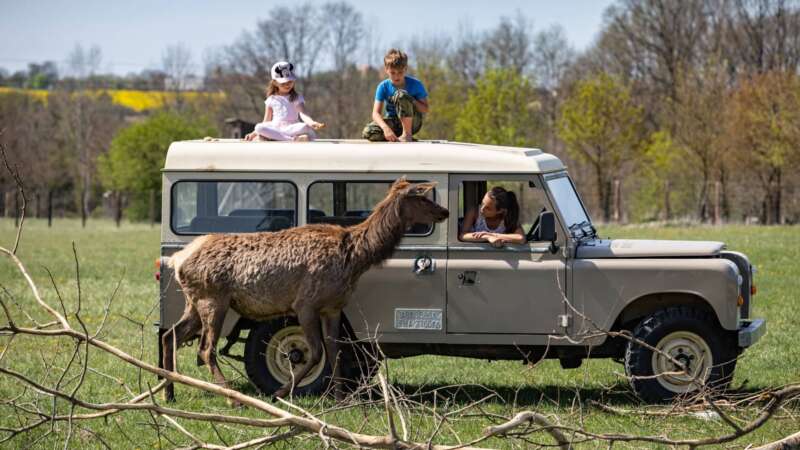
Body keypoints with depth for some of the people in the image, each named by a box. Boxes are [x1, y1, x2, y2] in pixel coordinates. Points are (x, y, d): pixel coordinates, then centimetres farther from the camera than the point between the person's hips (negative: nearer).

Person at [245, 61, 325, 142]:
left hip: (292, 129, -2)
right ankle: (291, 139, -39)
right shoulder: (272, 100, 14)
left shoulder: (297, 98, 9)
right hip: (274, 129, 2)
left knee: (305, 127, -33)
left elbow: (303, 114, -9)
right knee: (259, 127, -31)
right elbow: (266, 123, 16)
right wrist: (253, 134, 5)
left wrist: (312, 123, -30)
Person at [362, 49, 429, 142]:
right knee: (368, 132, -29)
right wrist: (385, 128, -36)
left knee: (401, 94, -30)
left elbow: (426, 109, -4)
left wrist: (412, 101, -24)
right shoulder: (383, 86, -8)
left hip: (411, 122, -2)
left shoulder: (415, 84, -9)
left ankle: (407, 134, -22)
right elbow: (376, 113, -17)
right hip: (393, 123, 2)